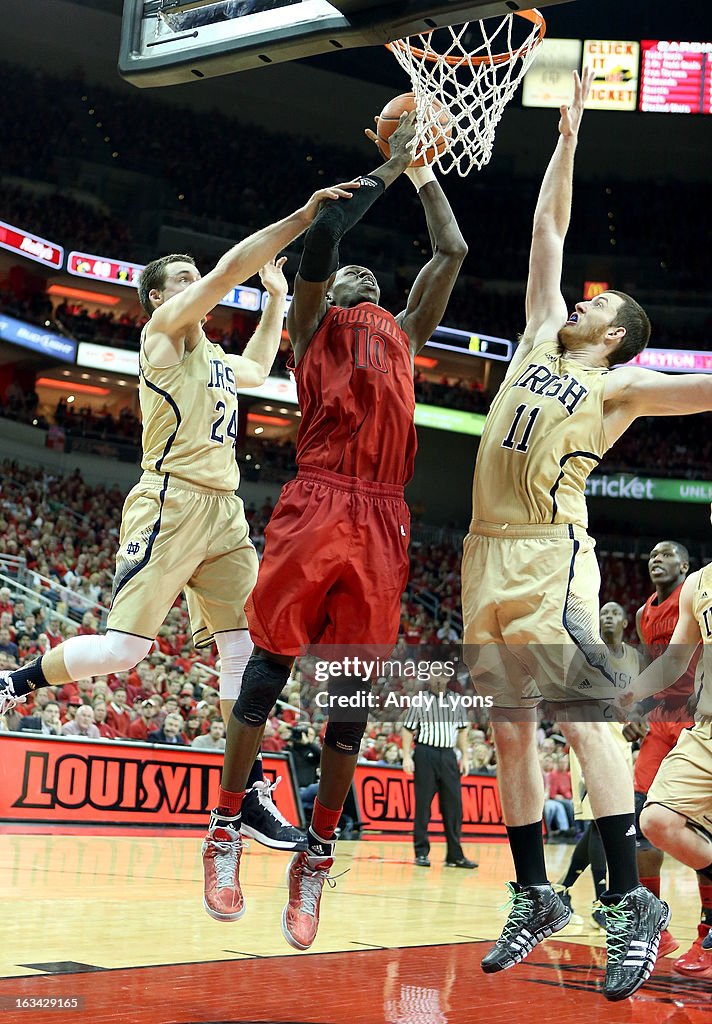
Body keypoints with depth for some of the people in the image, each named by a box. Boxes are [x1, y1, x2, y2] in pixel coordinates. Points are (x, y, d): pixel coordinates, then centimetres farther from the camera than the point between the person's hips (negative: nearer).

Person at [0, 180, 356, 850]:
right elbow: (228, 271, -11)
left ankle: (249, 794, 3)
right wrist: (301, 217, -10)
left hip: (224, 514, 8)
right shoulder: (164, 329, 2)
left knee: (247, 650, -1)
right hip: (171, 505, -8)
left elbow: (258, 368, 46)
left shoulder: (213, 357, 24)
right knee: (123, 649, -13)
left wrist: (276, 295, 41)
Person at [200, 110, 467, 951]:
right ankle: (225, 833, 6)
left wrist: (424, 171, 33)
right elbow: (320, 236, 1)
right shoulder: (312, 323, 16)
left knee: (353, 690, 2)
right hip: (315, 504, -4)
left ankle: (317, 857, 11)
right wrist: (389, 168, 10)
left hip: (382, 521, 4)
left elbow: (451, 253, 30)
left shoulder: (403, 335, 29)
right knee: (269, 667, -5)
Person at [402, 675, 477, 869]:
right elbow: (408, 729, 1)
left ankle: (455, 855, 5)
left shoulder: (455, 702, 13)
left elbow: (462, 731, 16)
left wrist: (465, 757, 9)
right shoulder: (420, 701, 2)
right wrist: (407, 756, -7)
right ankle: (421, 853, 5)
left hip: (448, 755, 3)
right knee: (422, 805, -1)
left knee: (453, 805, 0)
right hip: (425, 753, -3)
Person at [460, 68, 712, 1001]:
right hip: (488, 553, 6)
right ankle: (536, 898, 14)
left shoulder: (623, 385, 4)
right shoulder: (542, 336, 20)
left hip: (550, 555, -6)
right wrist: (567, 137, 26)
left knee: (583, 715, -13)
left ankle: (631, 902, -8)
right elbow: (549, 230, 24)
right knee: (509, 728, 6)